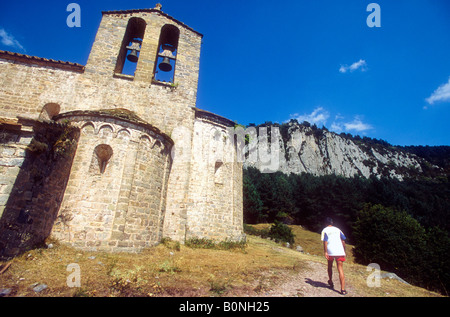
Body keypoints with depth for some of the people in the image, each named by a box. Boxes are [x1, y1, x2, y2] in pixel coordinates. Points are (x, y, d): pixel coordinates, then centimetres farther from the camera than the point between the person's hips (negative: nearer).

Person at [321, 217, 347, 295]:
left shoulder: (325, 230, 5)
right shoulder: (337, 229, 15)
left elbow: (325, 241, -6)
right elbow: (343, 241, 13)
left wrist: (325, 252, -7)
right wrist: (344, 251, 21)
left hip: (330, 252, -1)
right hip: (340, 252, 2)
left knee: (330, 266, 22)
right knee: (340, 269, 1)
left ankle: (330, 282, 35)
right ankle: (343, 289, -8)